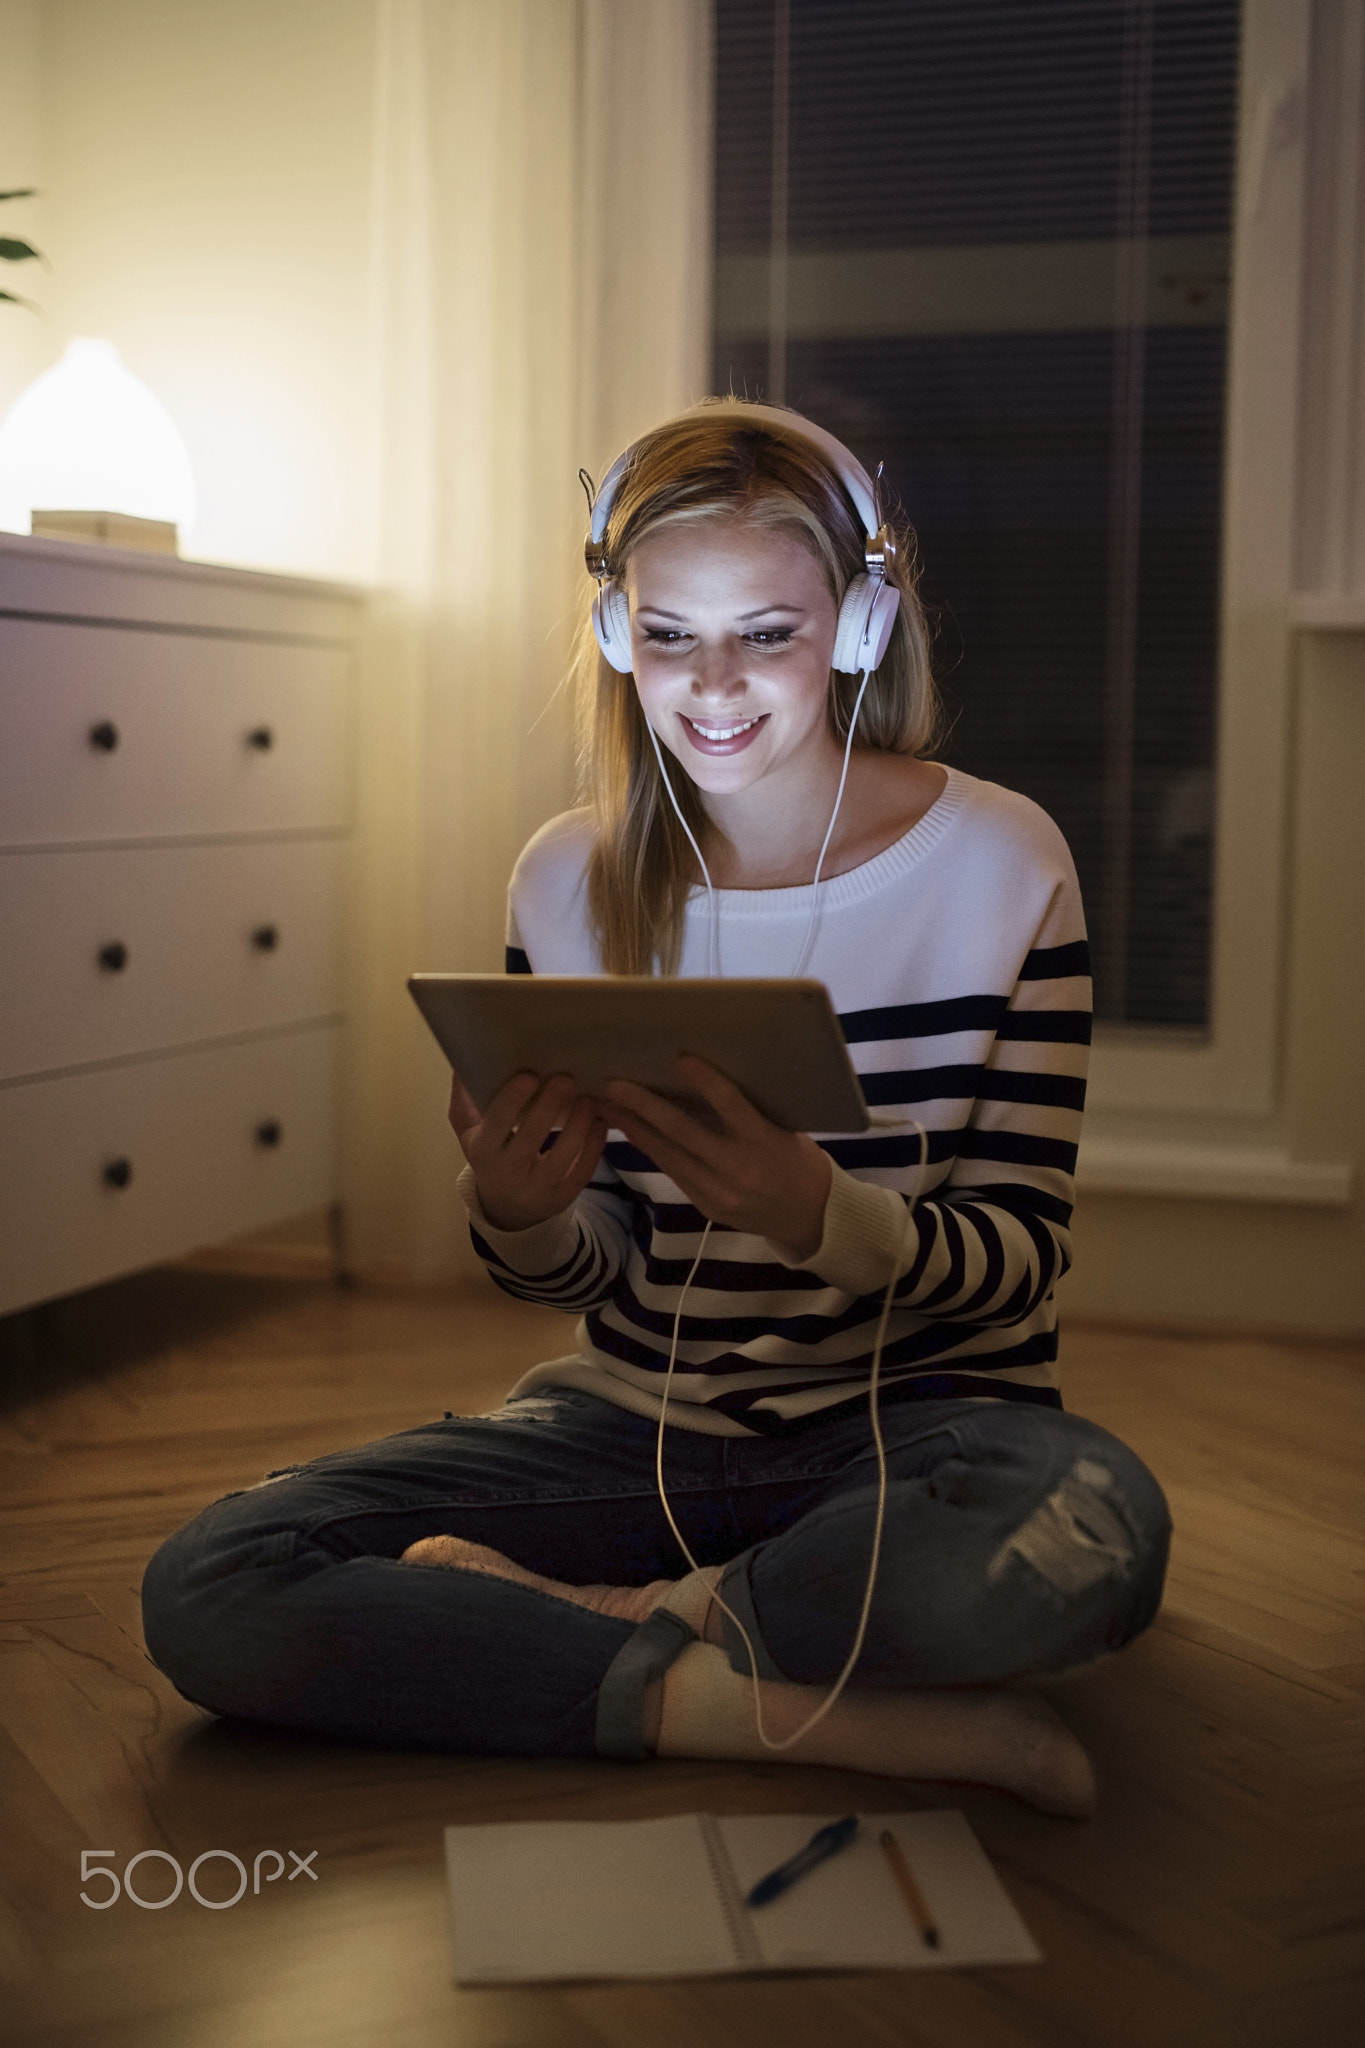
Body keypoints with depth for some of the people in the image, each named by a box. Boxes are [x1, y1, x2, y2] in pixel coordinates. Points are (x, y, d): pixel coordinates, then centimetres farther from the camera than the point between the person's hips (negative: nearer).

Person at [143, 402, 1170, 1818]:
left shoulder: (1003, 863, -6)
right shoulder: (569, 883, 1)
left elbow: (1022, 1260, -8)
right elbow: (590, 1274, 4)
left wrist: (818, 1210, -30)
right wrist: (518, 1217, -21)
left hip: (917, 1421, -2)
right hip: (639, 1421, 3)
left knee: (1090, 1532, -38)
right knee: (203, 1591, -17)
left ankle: (592, 1621, -12)